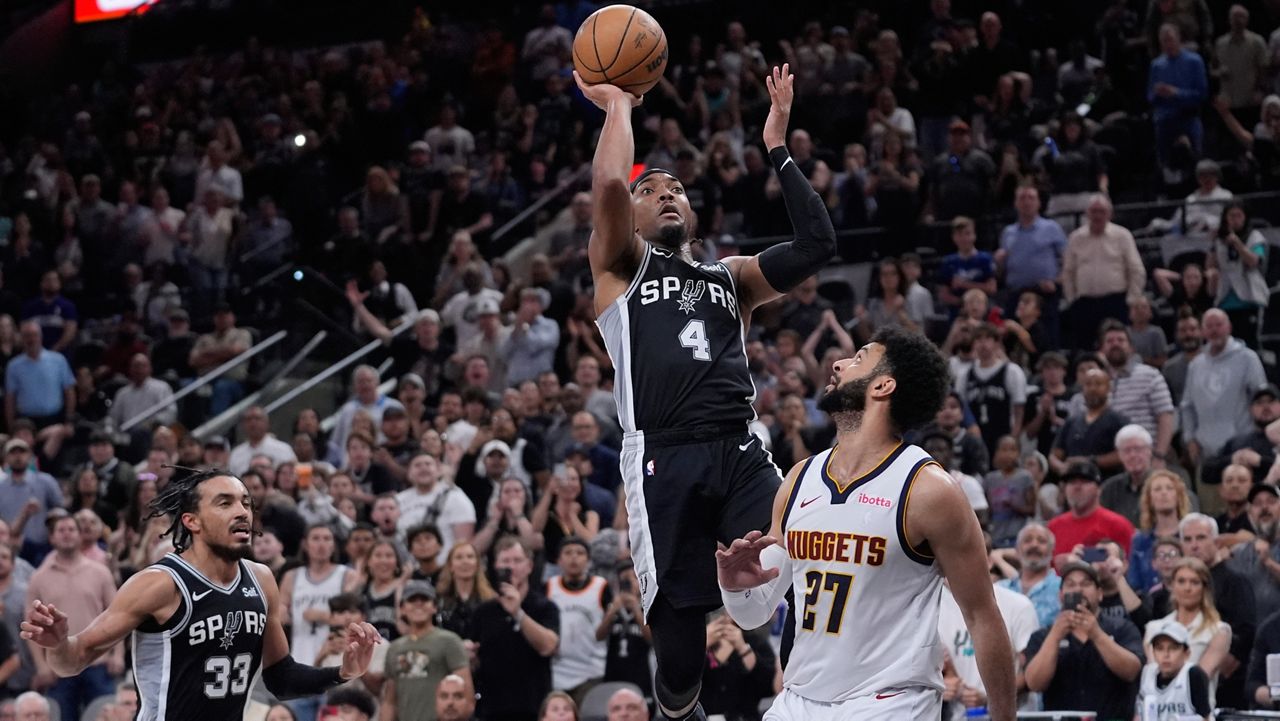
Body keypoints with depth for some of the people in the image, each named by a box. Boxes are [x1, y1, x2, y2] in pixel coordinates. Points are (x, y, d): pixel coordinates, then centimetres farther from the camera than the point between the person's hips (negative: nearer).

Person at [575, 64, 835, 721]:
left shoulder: (731, 277, 26)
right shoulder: (620, 266, 16)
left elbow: (816, 246, 12)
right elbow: (608, 184, -3)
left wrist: (777, 148, 13)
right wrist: (617, 105, 12)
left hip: (742, 456, 3)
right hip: (664, 462, -3)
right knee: (679, 629, -4)